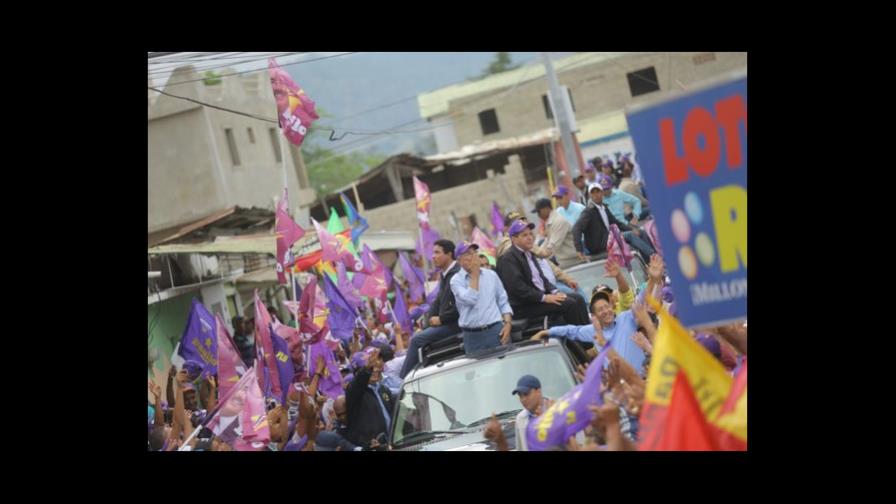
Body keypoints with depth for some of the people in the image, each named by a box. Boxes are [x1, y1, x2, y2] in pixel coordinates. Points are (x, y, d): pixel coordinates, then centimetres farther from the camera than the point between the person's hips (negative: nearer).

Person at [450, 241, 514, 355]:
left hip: (496, 331, 2)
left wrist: (507, 323, -1)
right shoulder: (456, 280, 1)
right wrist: (474, 275, -8)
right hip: (472, 336, -2)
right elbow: (469, 300, -17)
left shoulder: (491, 275, 11)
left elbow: (503, 302, 13)